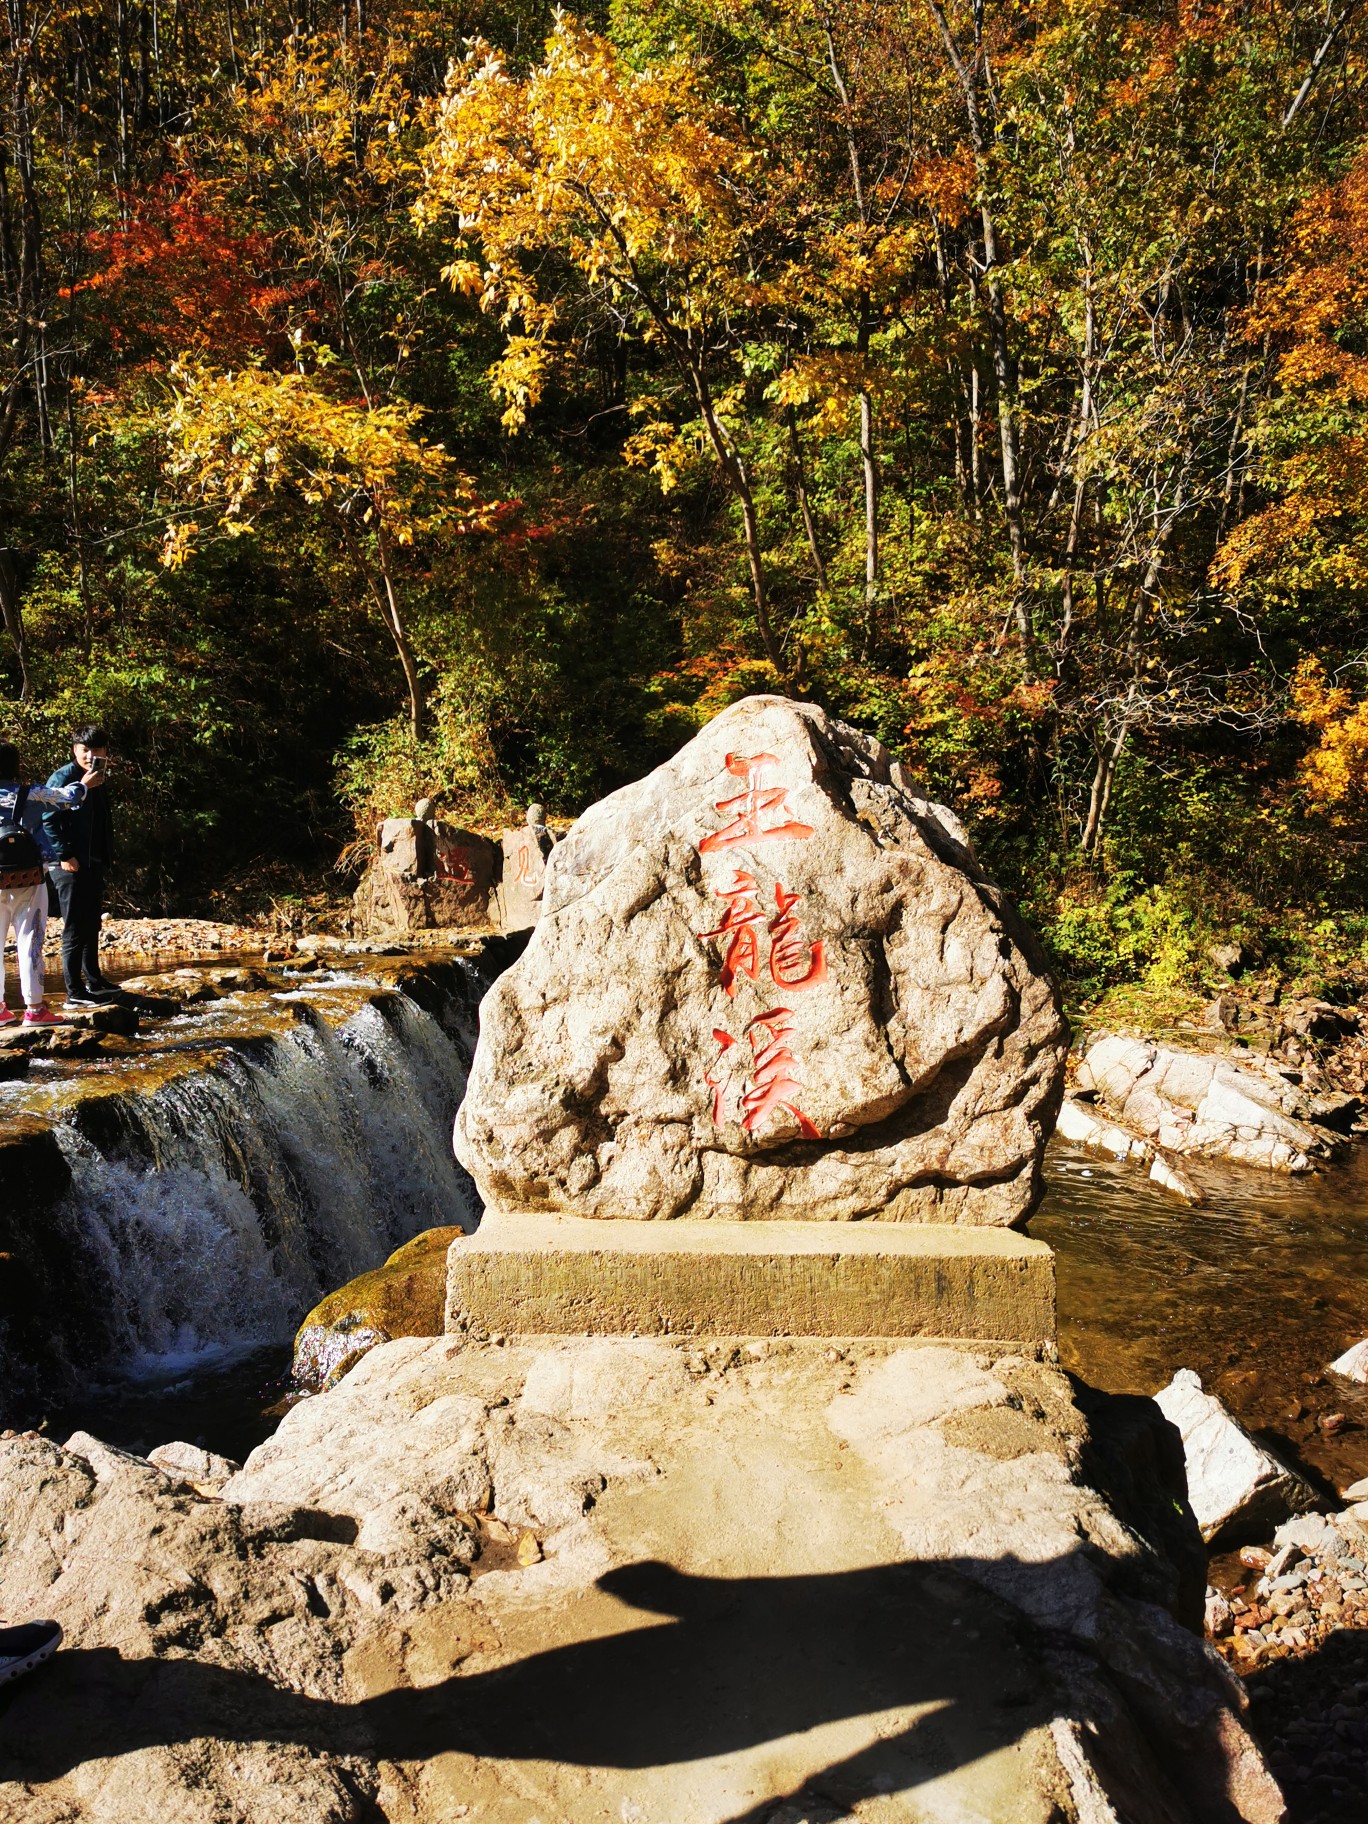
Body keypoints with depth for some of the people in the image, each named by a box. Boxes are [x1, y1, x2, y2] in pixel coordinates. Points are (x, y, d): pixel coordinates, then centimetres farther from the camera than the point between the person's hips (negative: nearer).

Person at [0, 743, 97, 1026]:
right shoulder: (30, 794, -5)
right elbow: (68, 797, 3)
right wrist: (83, 784, 21)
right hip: (27, 879, -2)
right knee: (29, 942, 1)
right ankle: (34, 1008, 0)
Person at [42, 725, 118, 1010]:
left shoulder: (99, 780, 15)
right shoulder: (63, 778, -11)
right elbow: (49, 820, -16)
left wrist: (107, 857, 14)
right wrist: (64, 855, -20)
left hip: (94, 865, 8)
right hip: (71, 866, -8)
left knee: (91, 926, 16)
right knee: (74, 930, -6)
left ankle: (93, 981, 27)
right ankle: (74, 992, -2)